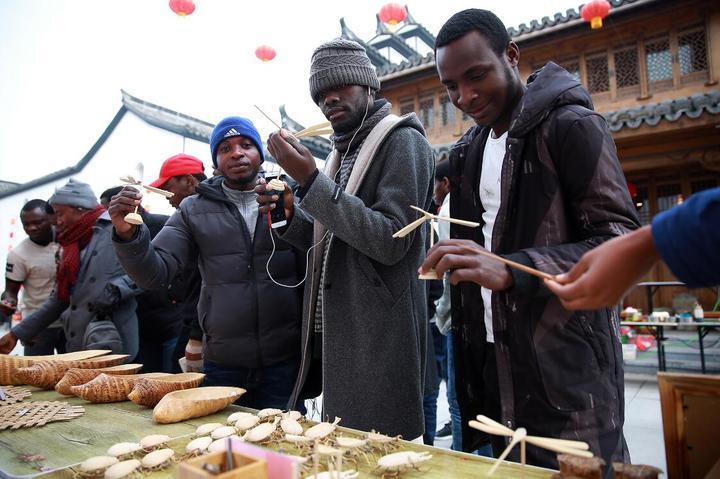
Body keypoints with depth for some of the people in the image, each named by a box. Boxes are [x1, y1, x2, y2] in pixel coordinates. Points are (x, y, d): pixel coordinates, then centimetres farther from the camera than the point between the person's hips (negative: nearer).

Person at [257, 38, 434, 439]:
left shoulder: (401, 141, -9)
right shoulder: (343, 152, 16)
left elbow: (391, 241, -21)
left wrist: (311, 182, -22)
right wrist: (291, 215, 0)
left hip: (378, 341, -8)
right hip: (335, 335, 8)